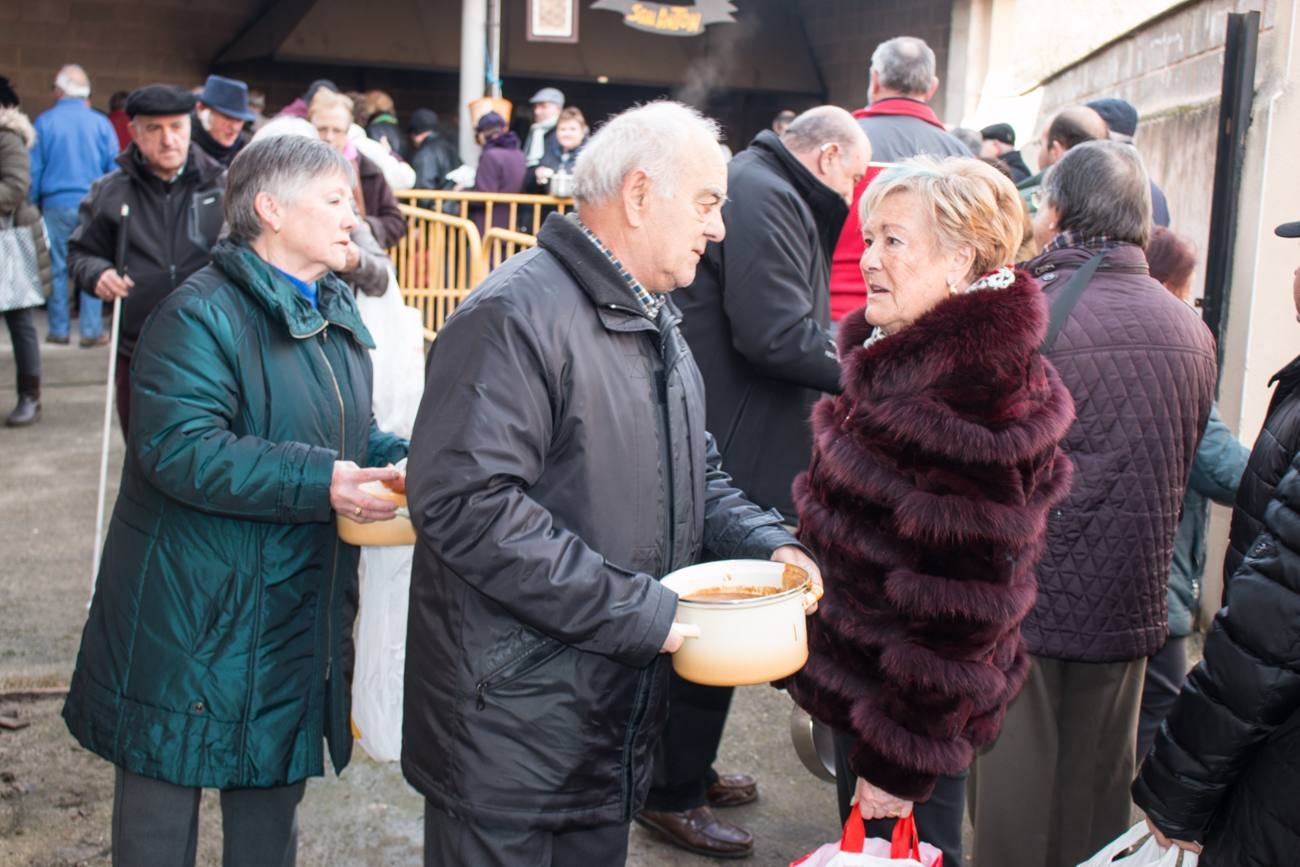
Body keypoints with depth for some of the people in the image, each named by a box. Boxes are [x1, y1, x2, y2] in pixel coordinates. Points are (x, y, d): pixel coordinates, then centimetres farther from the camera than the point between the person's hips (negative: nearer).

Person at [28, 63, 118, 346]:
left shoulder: (44, 122, -2)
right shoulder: (101, 123, 1)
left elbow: (33, 170, 1)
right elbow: (115, 168, 3)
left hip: (56, 204, 0)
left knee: (57, 268, 8)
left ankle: (59, 329, 11)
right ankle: (91, 330, 1)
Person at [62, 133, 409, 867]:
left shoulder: (339, 311, 10)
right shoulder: (202, 313, -16)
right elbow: (180, 448, -26)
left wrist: (400, 459, -4)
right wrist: (319, 484, -30)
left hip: (300, 606, 7)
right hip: (195, 605, -7)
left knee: (276, 776, 18)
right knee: (169, 777, 8)